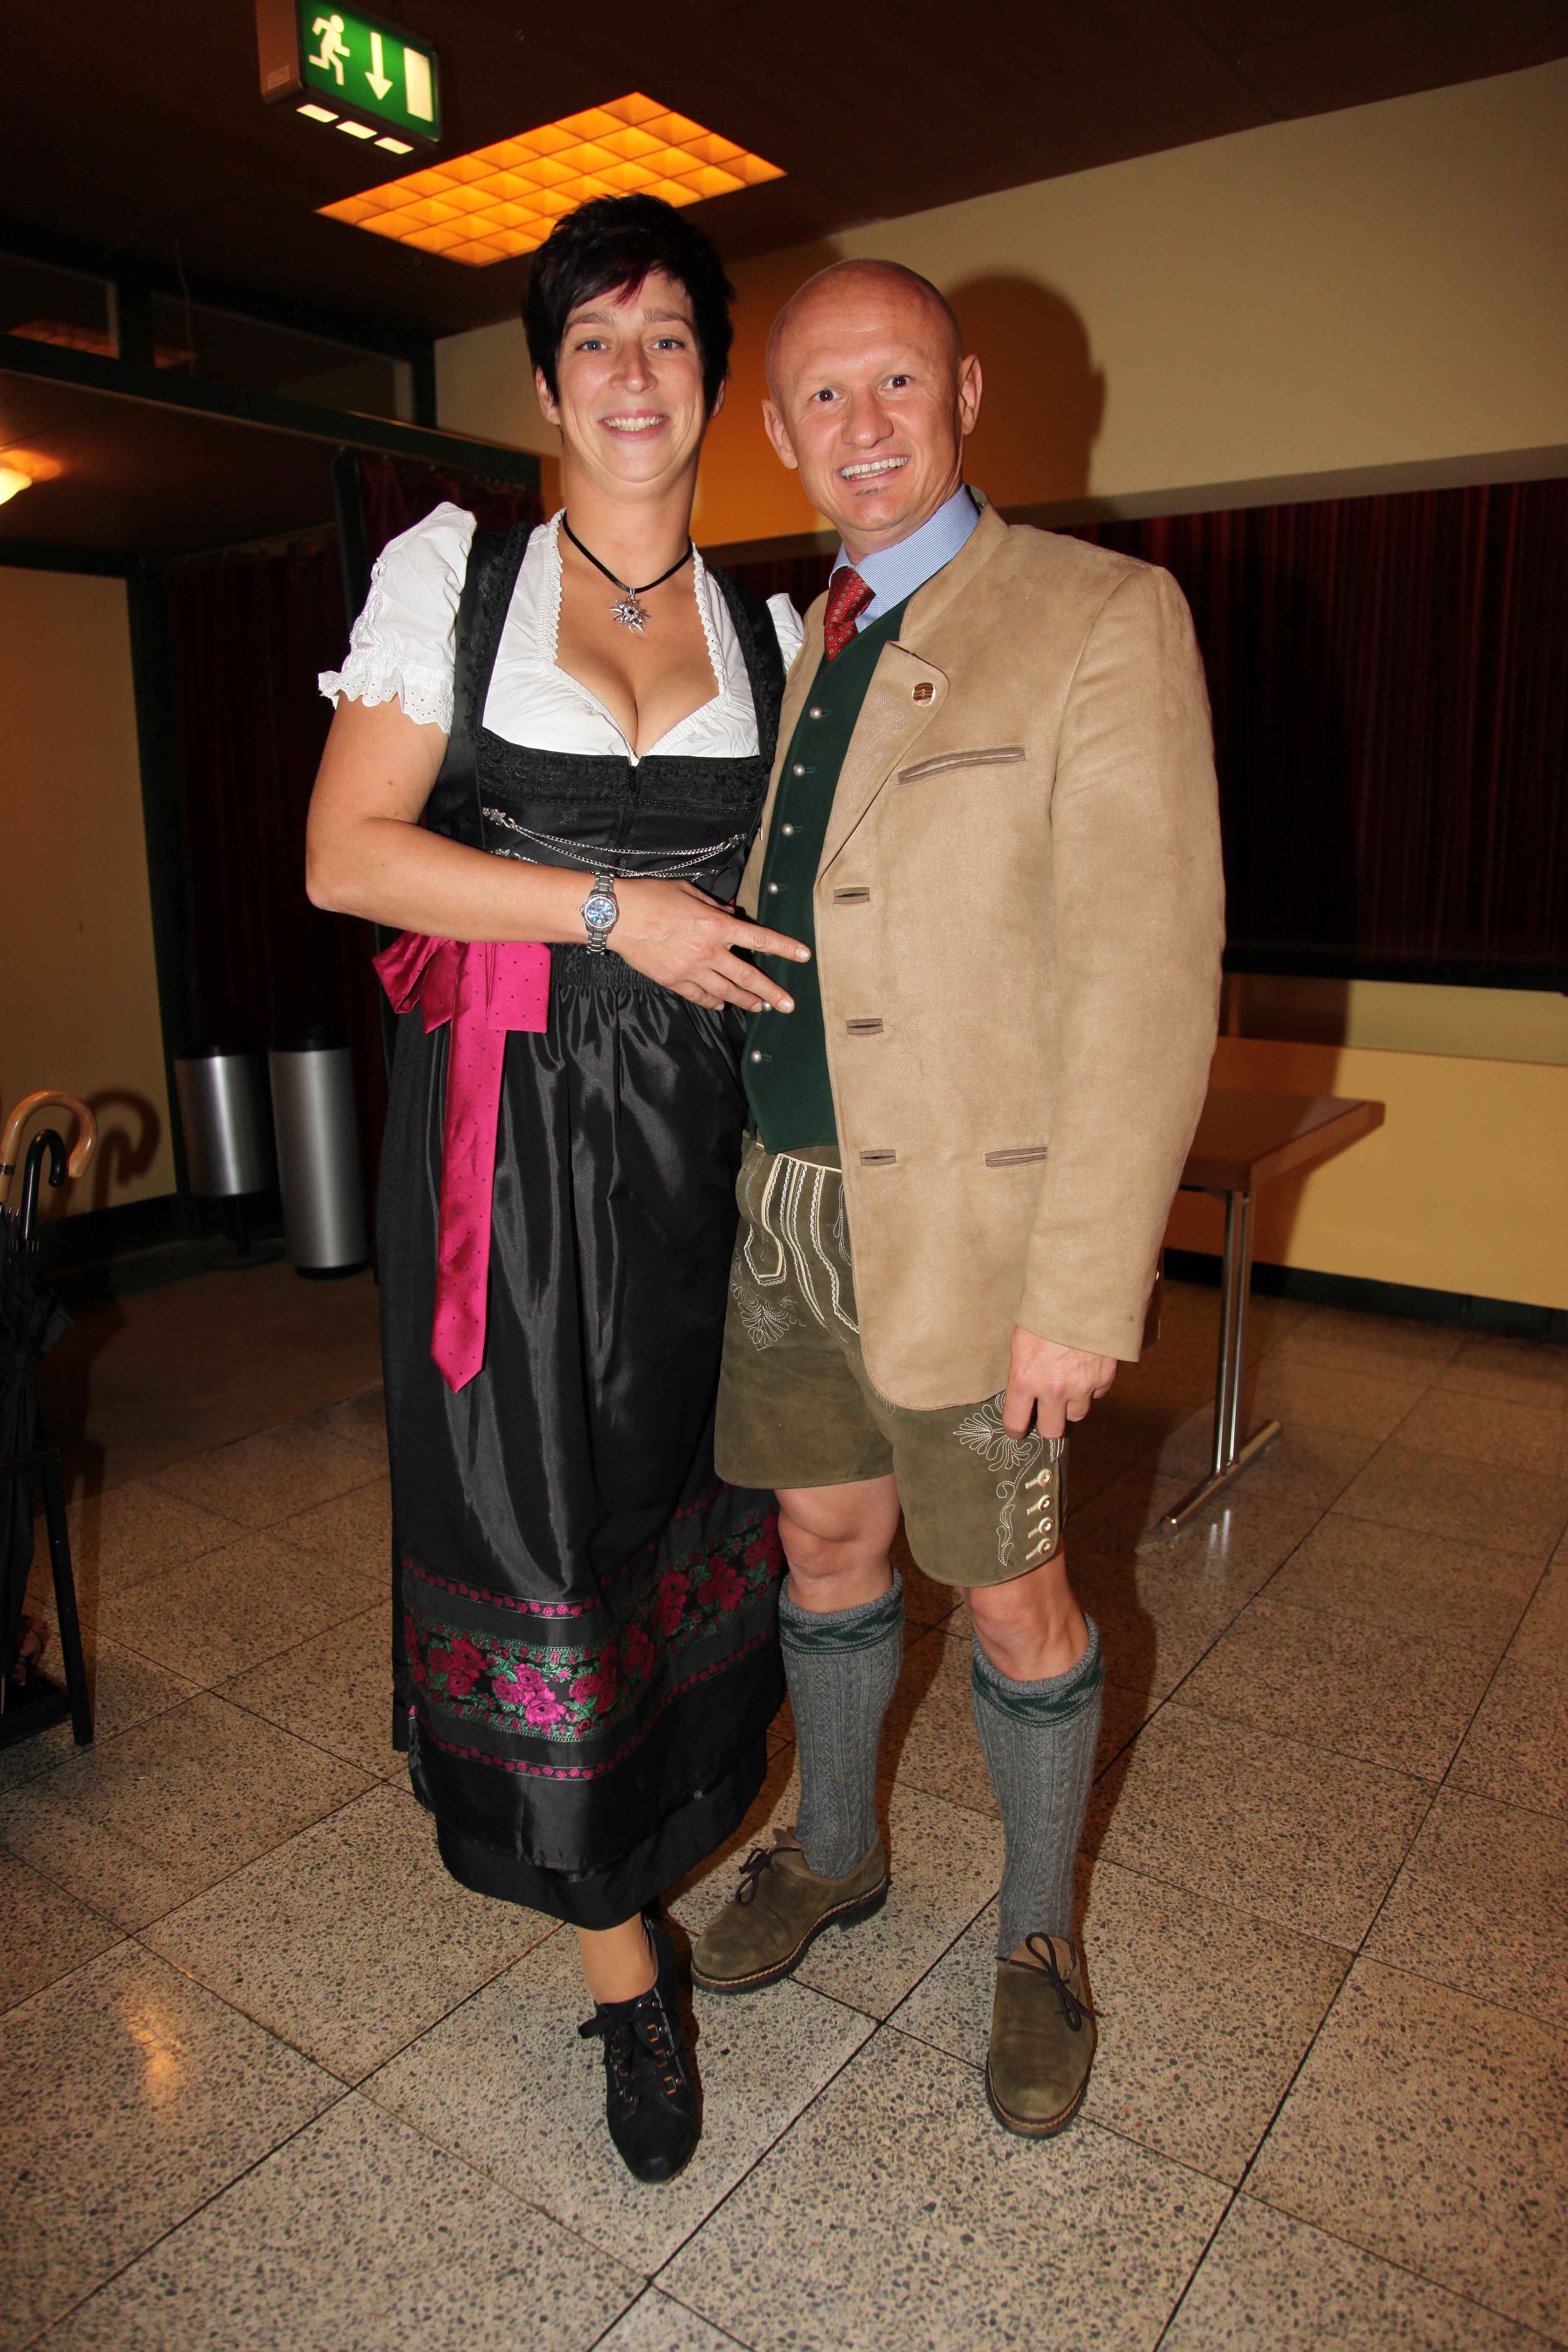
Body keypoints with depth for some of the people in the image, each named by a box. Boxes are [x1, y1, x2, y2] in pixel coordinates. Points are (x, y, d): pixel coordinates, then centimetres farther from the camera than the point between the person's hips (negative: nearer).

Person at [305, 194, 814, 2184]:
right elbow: (345, 853, -6)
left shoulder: (769, 632, 12)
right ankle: (622, 1957, 20)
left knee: (680, 1481, 11)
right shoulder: (454, 575, 4)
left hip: (698, 1138, 3)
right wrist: (614, 909, -14)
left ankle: (663, 1819, 40)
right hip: (510, 1128, -2)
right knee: (540, 1514, 1)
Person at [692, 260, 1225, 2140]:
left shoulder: (1102, 619, -9)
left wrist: (1084, 1290, -20)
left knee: (1009, 1593, 9)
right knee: (826, 1542, 19)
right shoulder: (793, 646, 12)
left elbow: (1147, 972, -16)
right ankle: (834, 1849, 45)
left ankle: (1039, 1935, 36)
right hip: (785, 1204, 6)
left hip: (968, 1217, -6)